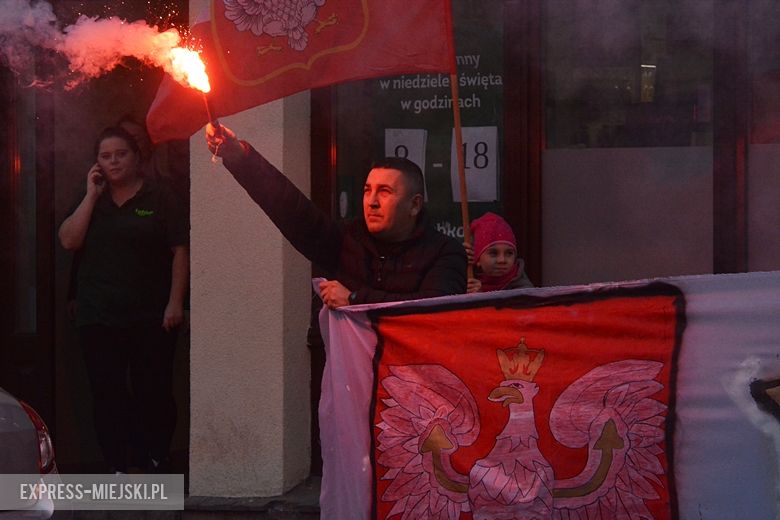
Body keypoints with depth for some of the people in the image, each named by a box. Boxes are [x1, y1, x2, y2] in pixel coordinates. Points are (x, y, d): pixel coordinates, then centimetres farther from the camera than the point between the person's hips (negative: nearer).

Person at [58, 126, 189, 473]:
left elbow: (180, 252, -1)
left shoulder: (160, 199, 3)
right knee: (108, 394, 0)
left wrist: (175, 302, -9)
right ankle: (119, 468, 6)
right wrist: (92, 194, -5)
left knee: (154, 392, -3)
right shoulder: (90, 202, 14)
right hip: (98, 318, 3)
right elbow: (68, 241, -1)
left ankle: (155, 464, 7)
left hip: (151, 317, -3)